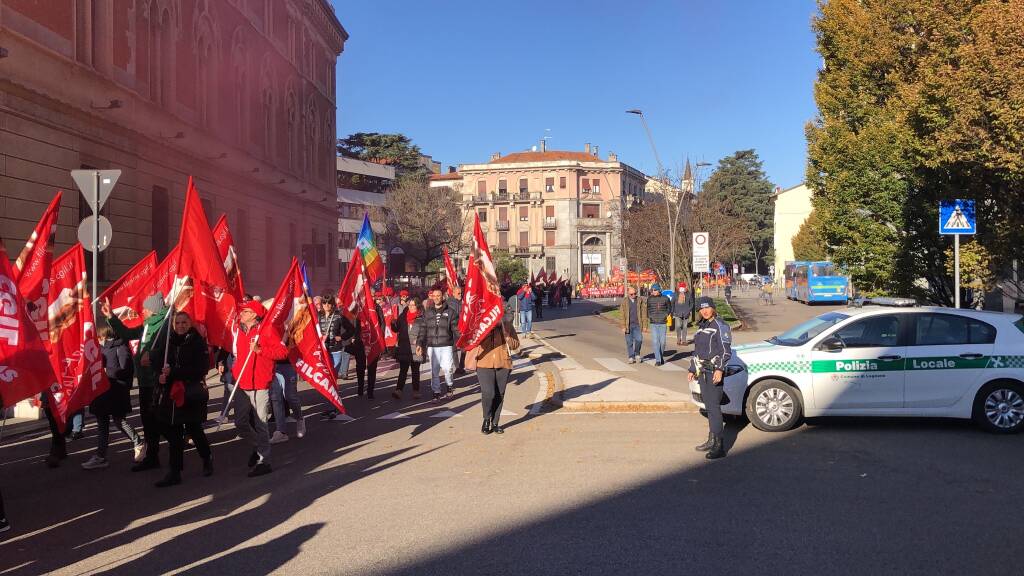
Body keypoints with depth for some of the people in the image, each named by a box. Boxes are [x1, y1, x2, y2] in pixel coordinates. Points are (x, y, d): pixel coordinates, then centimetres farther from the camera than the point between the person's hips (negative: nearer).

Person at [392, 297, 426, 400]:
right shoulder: (403, 316, 10)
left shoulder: (421, 318, -3)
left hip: (416, 348, -2)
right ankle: (398, 390, -8)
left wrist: (419, 344, -23)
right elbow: (397, 329, 13)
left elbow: (423, 332, -10)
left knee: (415, 370, 9)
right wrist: (393, 323, -9)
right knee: (403, 370, -2)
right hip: (404, 347, 2)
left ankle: (416, 391, 16)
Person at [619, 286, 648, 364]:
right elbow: (622, 315, -1)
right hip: (628, 325, 0)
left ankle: (637, 354, 15)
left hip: (637, 324, 0)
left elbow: (644, 314, 4)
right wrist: (623, 327, -7)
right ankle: (631, 357, 13)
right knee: (629, 342, 3)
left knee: (639, 340, -9)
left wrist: (644, 325, -1)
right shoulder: (624, 301, 1)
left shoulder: (640, 301, 4)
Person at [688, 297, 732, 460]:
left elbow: (726, 350, -14)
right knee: (709, 407, 13)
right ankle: (712, 441, 22)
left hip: (714, 371, -8)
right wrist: (692, 370, 25)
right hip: (702, 371, 8)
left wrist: (719, 369, -24)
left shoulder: (720, 326, -8)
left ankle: (719, 446, -9)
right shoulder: (702, 326, 17)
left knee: (714, 407, -11)